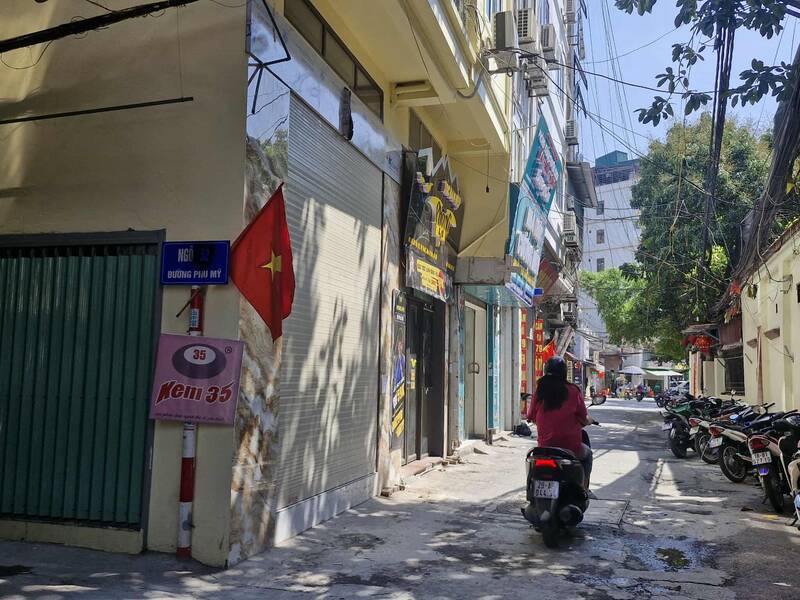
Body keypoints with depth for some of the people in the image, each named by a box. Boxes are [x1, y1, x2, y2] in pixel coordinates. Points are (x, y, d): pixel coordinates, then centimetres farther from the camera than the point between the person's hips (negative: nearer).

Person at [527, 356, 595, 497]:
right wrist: (589, 421, 20)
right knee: (587, 453, 30)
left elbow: (532, 417, 1)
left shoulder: (540, 391, -4)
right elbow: (584, 419, -4)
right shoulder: (572, 391, -10)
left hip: (545, 445, 2)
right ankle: (583, 488, 28)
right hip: (571, 447, -2)